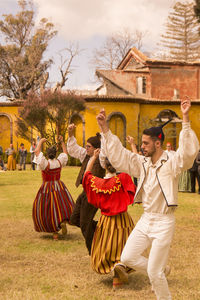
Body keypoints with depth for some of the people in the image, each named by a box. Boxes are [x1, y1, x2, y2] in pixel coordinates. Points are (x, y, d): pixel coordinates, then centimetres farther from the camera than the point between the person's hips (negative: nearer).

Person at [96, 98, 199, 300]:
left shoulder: (171, 163, -14)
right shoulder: (142, 163, 5)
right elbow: (118, 155, 8)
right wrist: (105, 129, 3)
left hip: (163, 222, -7)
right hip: (145, 219, 7)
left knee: (154, 272, -3)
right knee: (128, 257, 10)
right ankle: (163, 270, 31)